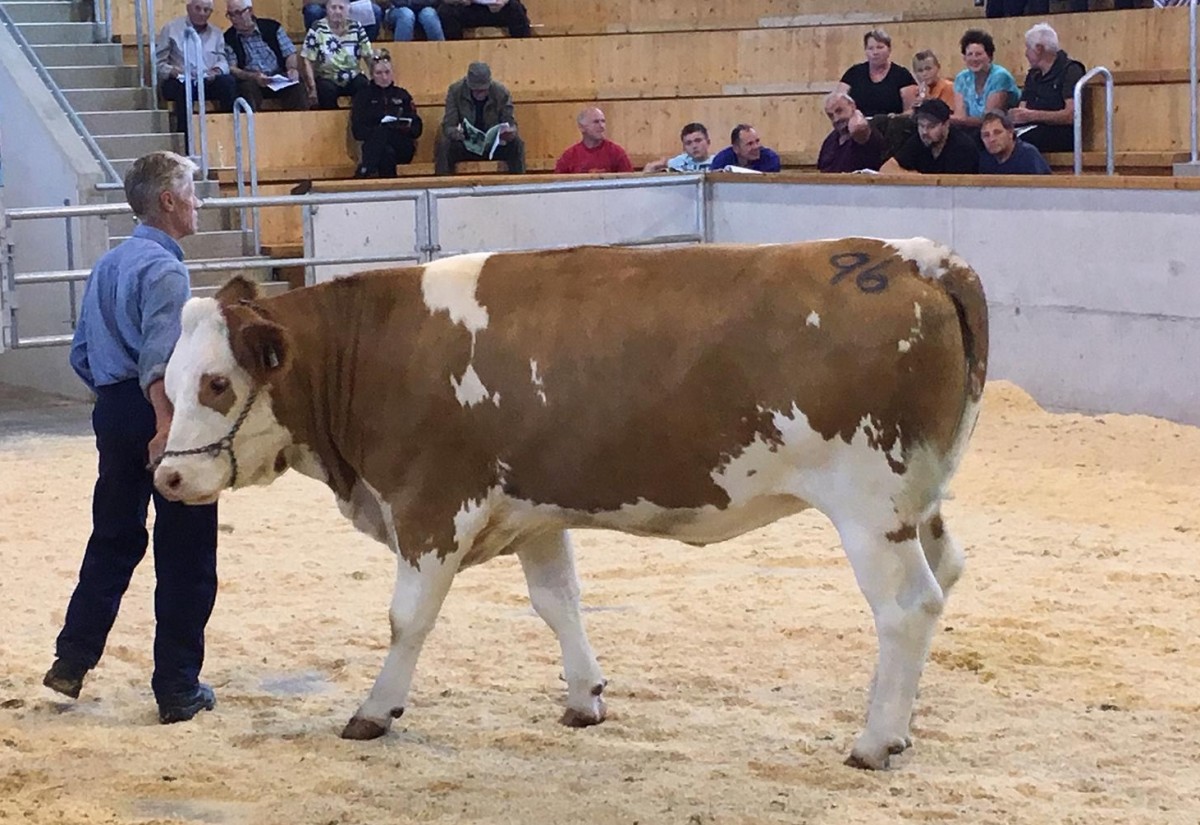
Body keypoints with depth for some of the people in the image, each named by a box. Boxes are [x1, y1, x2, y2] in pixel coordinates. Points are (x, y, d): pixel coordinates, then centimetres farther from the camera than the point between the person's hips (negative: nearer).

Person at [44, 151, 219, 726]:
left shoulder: (109, 264, 14)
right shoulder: (163, 268, -14)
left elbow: (81, 354, 18)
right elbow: (158, 357, -27)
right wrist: (166, 429, -35)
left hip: (113, 412, 9)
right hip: (160, 414, -9)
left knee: (113, 543, 19)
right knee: (185, 559, 0)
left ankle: (72, 661, 21)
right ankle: (178, 689, 5)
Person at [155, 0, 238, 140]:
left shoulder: (216, 33, 20)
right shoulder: (171, 29, 7)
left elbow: (223, 61, 13)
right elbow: (158, 62, 3)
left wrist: (217, 70, -12)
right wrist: (172, 71, -19)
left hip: (208, 82, 3)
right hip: (178, 82, -3)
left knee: (229, 81, -27)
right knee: (184, 87, -39)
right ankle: (185, 141, -39)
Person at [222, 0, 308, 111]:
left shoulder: (272, 27, 7)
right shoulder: (228, 38, 5)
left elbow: (290, 54, 8)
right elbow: (231, 69, -3)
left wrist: (293, 69, -14)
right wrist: (254, 76, -21)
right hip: (250, 81, -1)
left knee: (296, 86, -30)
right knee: (248, 88, -35)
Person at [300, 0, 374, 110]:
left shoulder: (356, 28, 1)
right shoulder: (317, 29, -6)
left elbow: (369, 57, 4)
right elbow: (308, 60, -8)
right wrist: (312, 88, -16)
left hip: (353, 79, 2)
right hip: (327, 79, -2)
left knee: (365, 86, -28)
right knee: (327, 90, -34)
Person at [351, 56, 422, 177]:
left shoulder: (402, 95, 20)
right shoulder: (363, 96, 14)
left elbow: (417, 128, 12)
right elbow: (358, 131, 1)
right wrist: (376, 131, -18)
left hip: (402, 150, 1)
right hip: (373, 148, -1)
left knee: (383, 131, -32)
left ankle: (365, 172, -39)